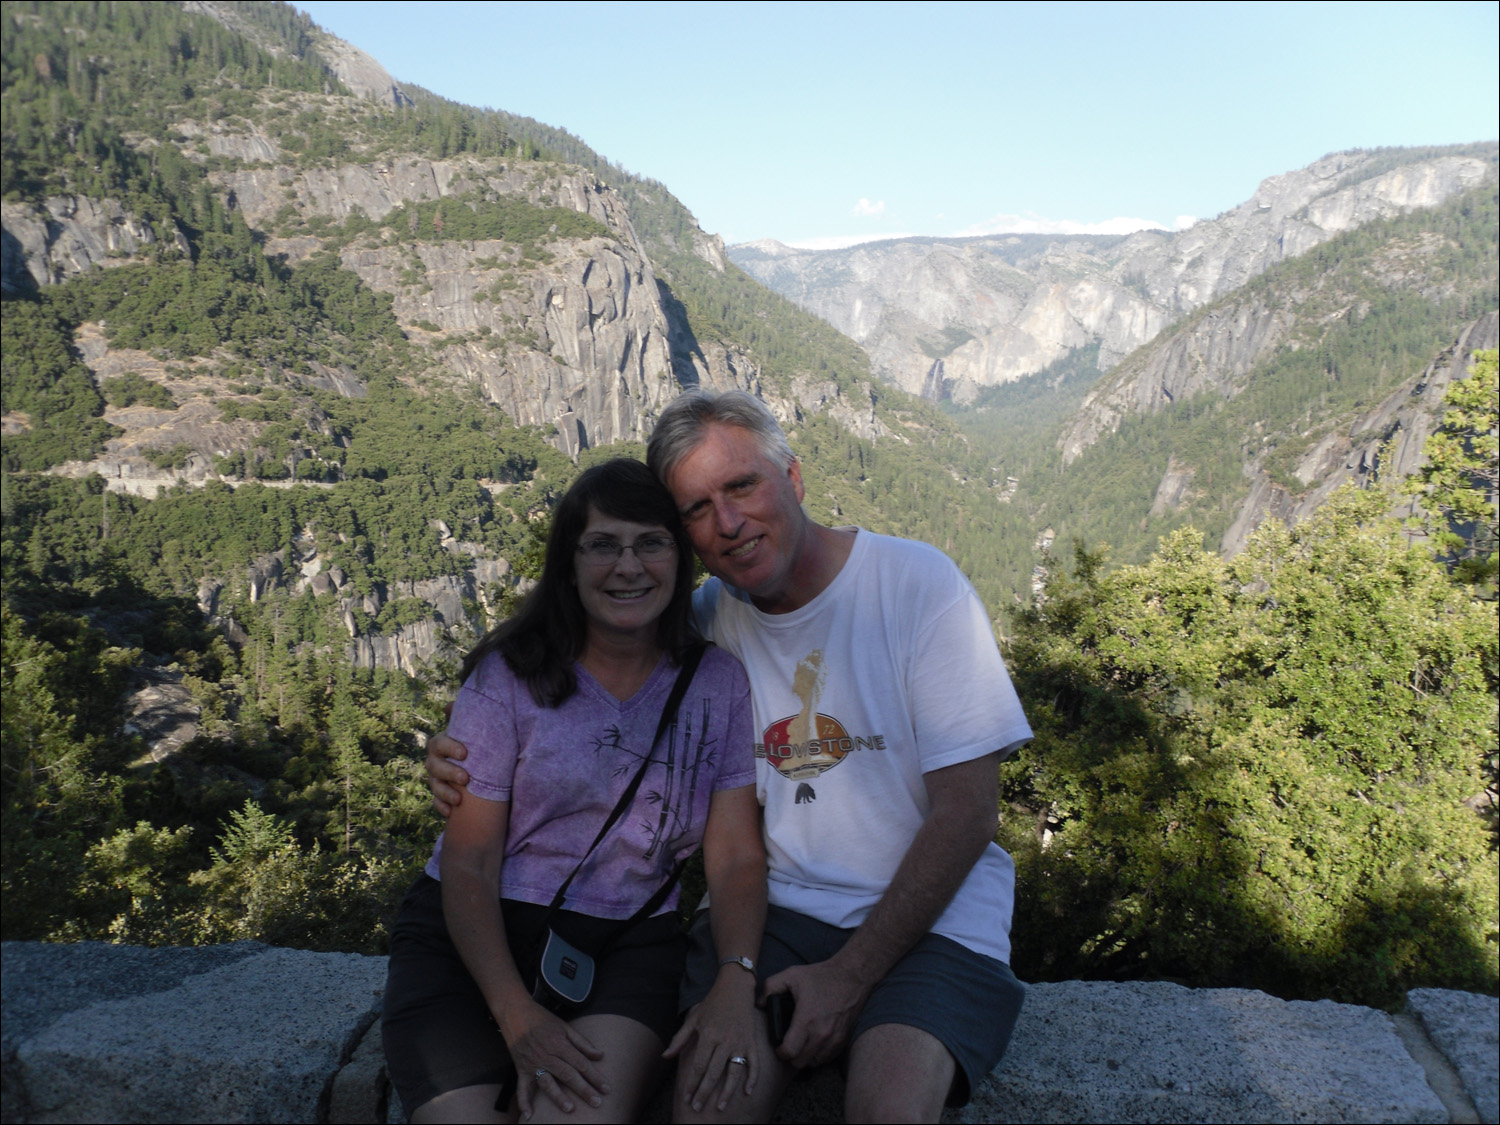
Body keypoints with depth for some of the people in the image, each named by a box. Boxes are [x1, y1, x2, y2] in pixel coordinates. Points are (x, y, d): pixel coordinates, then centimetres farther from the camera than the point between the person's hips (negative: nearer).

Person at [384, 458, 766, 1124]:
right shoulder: (509, 677, -3)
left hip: (626, 944, 0)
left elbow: (736, 856, 0)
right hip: (473, 939, 0)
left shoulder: (718, 684, 2)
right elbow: (468, 863, -5)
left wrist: (736, 984, -19)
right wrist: (517, 1014, -18)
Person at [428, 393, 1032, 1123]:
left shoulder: (918, 584, -9)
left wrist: (850, 975, -13)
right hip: (775, 904, 3)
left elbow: (966, 814, -10)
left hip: (931, 911, -2)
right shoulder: (706, 620, 3)